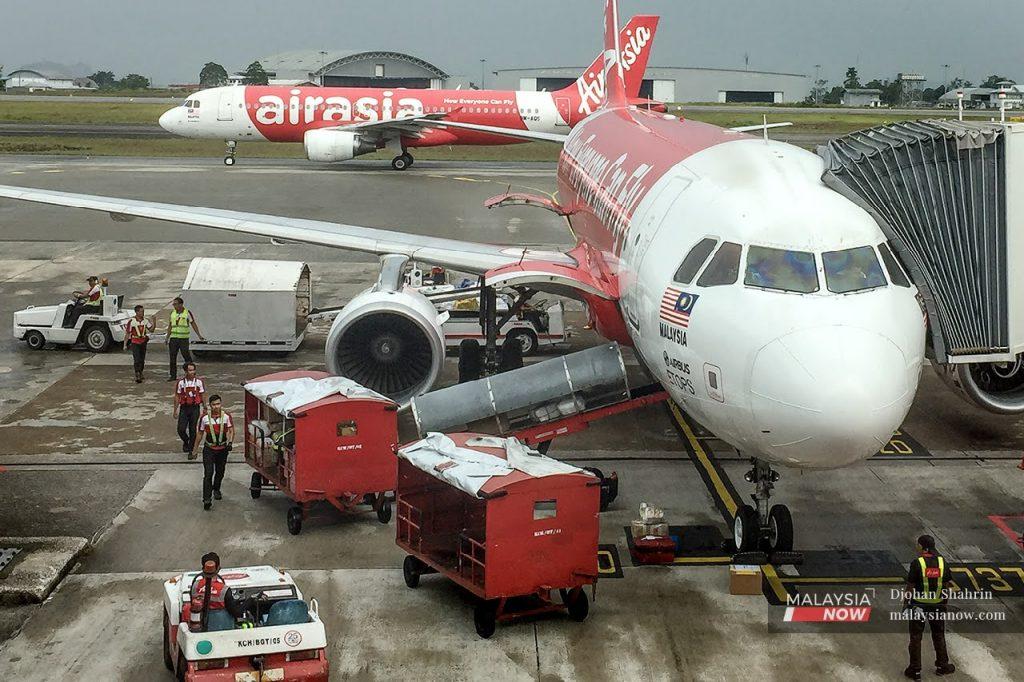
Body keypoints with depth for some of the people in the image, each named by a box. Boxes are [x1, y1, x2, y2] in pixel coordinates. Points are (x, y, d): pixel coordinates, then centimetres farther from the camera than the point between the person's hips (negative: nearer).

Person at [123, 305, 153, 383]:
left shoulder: (145, 320, 3)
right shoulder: (131, 321, -11)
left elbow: (151, 329, 8)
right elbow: (127, 333, -7)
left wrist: (153, 322, -8)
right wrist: (125, 344, -7)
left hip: (143, 342, 5)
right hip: (135, 342, -5)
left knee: (142, 360, 12)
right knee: (136, 360, -13)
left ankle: (140, 373, 30)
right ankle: (137, 376, -15)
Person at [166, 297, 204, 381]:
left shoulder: (187, 312, -4)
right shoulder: (172, 313, 8)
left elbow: (193, 324, 0)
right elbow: (170, 326, 14)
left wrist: (199, 336, -3)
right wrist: (167, 338, 10)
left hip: (183, 338, -4)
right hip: (173, 338, 4)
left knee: (186, 356, -3)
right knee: (172, 357, 2)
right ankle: (173, 375, 8)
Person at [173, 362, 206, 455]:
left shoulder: (199, 382, -1)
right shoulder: (180, 382, -1)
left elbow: (203, 396, 5)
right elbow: (177, 397, 5)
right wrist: (175, 410, 3)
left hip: (195, 408, 0)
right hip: (184, 408, 1)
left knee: (192, 430, 2)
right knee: (181, 429, -6)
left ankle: (191, 449, 15)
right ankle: (186, 442, 25)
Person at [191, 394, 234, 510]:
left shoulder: (226, 416, -5)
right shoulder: (205, 418, -5)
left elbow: (231, 431, -5)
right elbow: (200, 434, 4)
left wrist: (230, 442, -26)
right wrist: (195, 450, 9)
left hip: (222, 449, 2)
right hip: (209, 449, -2)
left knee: (220, 472, 18)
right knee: (208, 473, -12)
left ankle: (216, 489, 46)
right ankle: (207, 499, -13)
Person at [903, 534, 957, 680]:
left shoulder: (917, 563, -16)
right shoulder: (942, 562, -4)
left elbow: (910, 586, -12)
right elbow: (948, 585, 3)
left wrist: (905, 602, 2)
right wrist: (945, 601, 17)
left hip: (918, 606, -4)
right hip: (938, 606, 4)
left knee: (916, 637, 7)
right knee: (939, 635, 19)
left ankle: (915, 670, 11)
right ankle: (942, 666, 28)